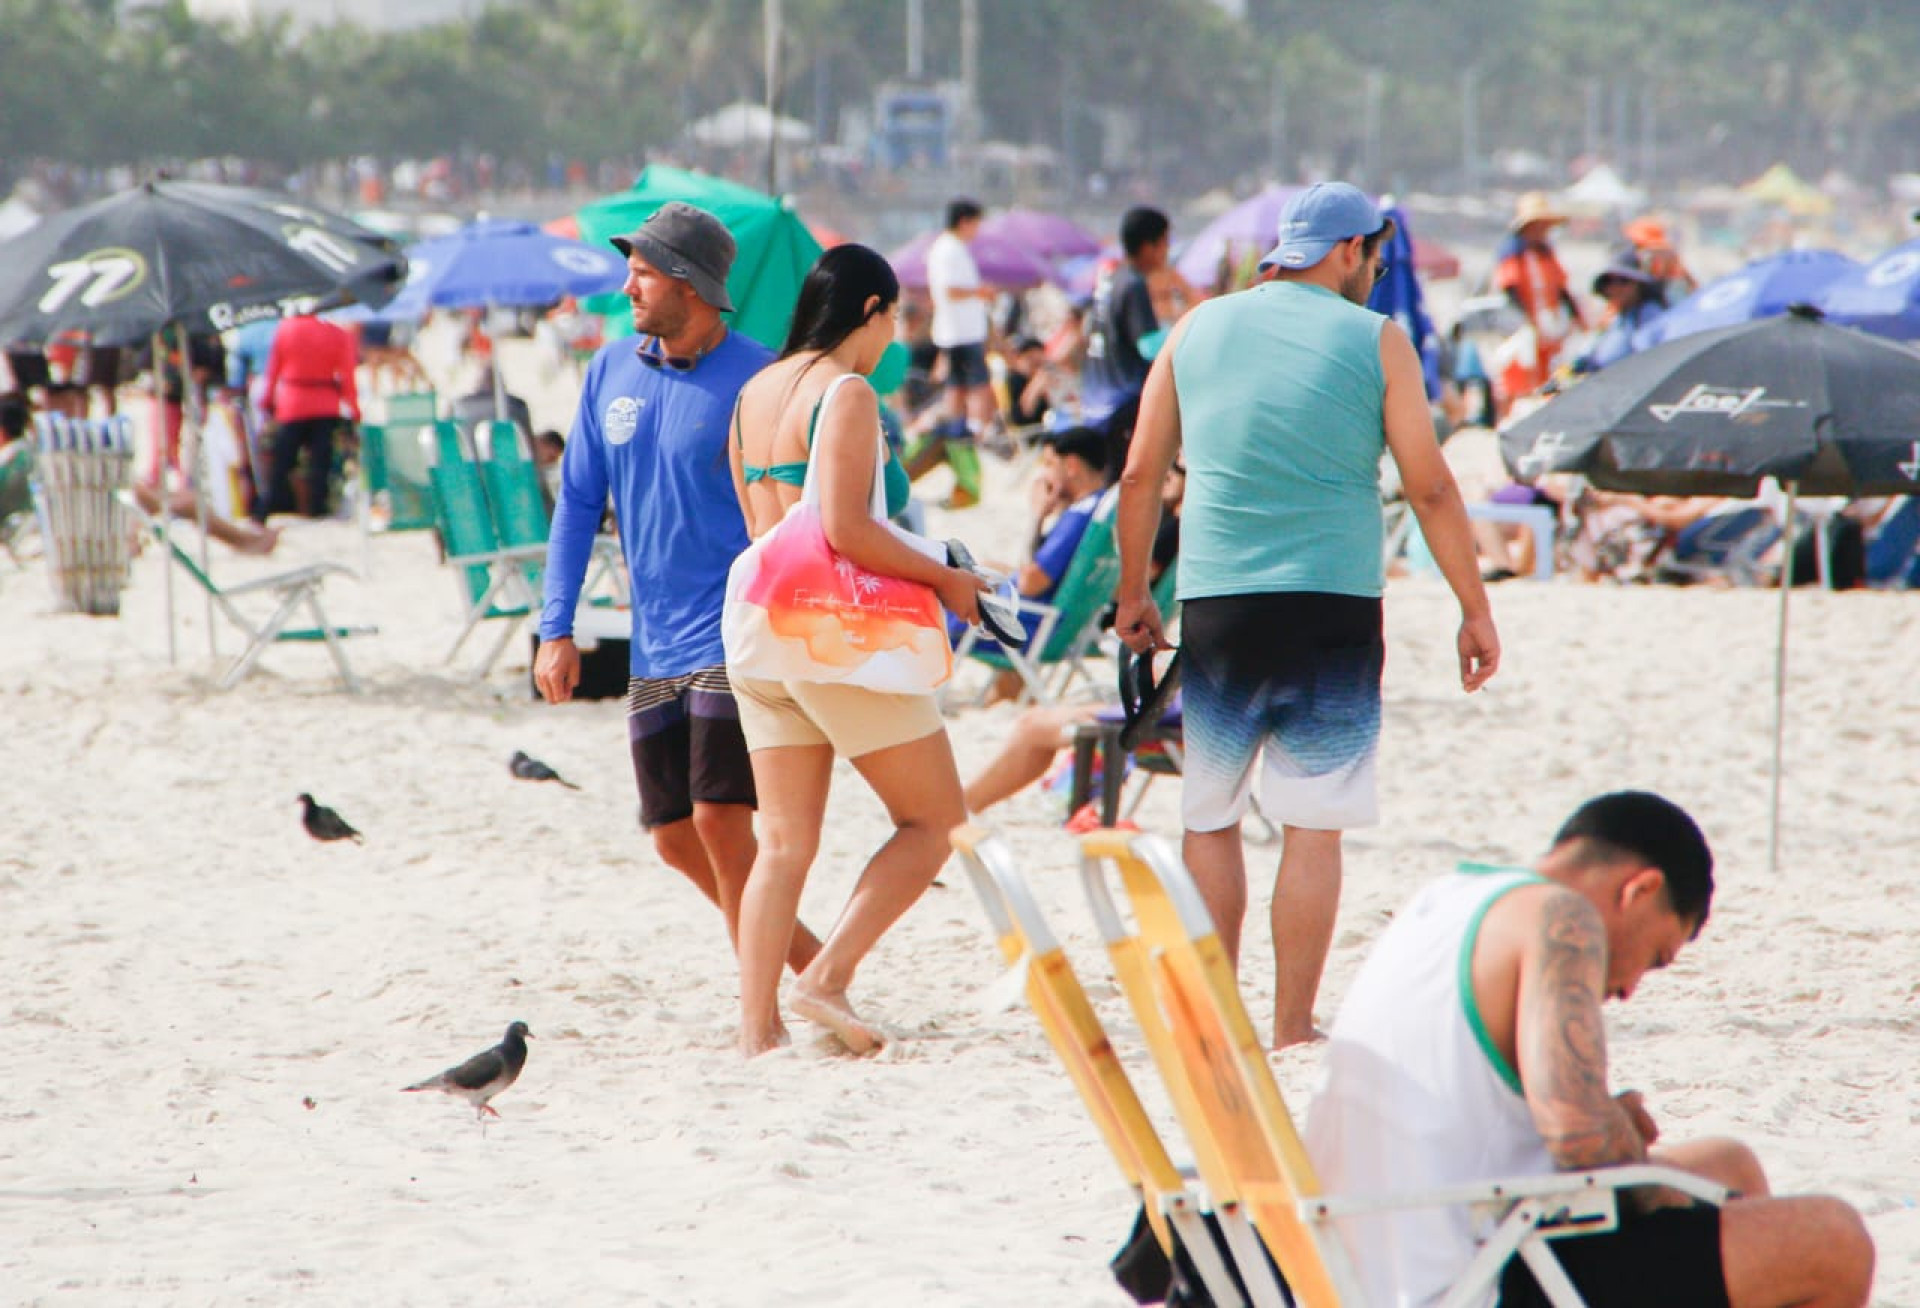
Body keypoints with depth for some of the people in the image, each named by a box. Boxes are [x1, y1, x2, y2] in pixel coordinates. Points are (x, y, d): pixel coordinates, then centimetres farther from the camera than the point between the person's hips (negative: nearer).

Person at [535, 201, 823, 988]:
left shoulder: (757, 379, -9)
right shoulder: (611, 371, 8)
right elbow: (577, 501, 12)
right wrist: (556, 628, 5)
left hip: (737, 638, -6)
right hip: (655, 650, 6)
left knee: (719, 819, -15)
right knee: (675, 838, 7)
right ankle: (807, 958, 24)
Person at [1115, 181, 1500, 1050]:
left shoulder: (1200, 328, 9)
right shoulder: (1375, 342, 1)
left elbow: (1140, 474, 10)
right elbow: (1430, 490, 0)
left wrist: (1132, 592, 19)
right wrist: (1475, 611, 6)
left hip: (1216, 602, 3)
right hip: (1333, 604, -3)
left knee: (1210, 816, 13)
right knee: (1313, 824, 0)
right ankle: (1292, 1031, -1)